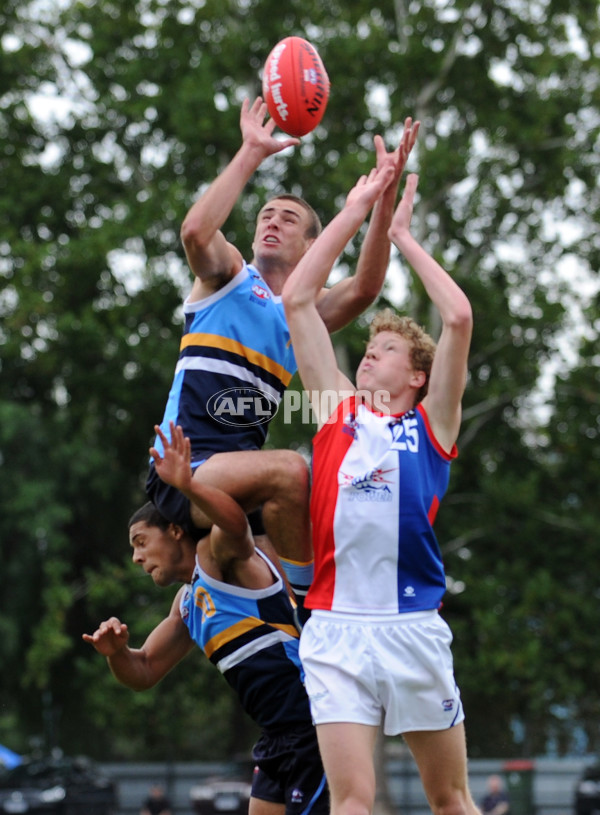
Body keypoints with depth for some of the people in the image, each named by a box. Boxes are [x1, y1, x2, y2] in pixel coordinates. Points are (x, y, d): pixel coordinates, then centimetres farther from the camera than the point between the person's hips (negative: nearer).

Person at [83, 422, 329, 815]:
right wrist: (117, 652, 1)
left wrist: (187, 484, -48)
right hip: (280, 738, 10)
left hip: (316, 727, -10)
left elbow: (235, 522, -31)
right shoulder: (187, 603, 20)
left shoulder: (217, 555, -7)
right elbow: (145, 671, 24)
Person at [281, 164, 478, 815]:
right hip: (335, 630, 1)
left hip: (414, 628, -1)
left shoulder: (431, 424, 10)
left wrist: (402, 235, 9)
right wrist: (355, 211, 13)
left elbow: (460, 318, 0)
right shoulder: (337, 412, 15)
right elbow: (296, 298, 12)